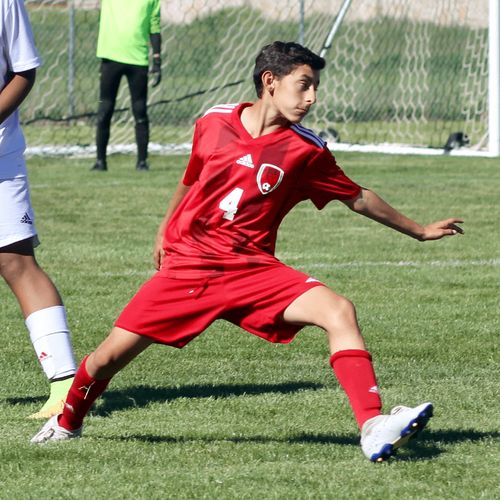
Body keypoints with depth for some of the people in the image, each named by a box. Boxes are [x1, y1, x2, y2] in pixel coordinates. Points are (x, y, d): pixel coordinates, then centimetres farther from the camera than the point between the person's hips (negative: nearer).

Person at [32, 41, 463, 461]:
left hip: (252, 270, 0)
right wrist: (165, 230, 33)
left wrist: (419, 231, 17)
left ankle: (374, 430, -34)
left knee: (338, 310, -25)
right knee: (111, 356, -4)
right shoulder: (214, 123, 0)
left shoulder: (306, 151, -2)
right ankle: (67, 422, 29)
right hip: (187, 265, 1)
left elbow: (358, 198, 12)